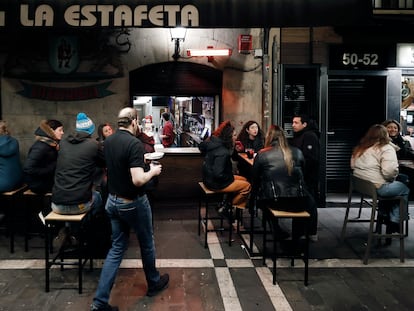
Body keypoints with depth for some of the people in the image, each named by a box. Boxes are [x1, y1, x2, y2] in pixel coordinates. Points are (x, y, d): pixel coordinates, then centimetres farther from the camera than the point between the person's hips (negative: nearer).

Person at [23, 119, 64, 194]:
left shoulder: (52, 144, 3)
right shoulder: (40, 147, -23)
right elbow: (28, 169, -27)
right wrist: (50, 170, -21)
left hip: (48, 179, 8)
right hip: (39, 184, -8)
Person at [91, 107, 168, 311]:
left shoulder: (108, 141, 2)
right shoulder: (134, 144, -24)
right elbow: (138, 180, -31)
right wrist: (153, 171, -12)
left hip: (113, 201, 7)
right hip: (133, 203, -7)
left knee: (117, 248, 12)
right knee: (146, 244, 16)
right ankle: (154, 283, 38)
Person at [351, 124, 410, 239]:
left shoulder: (360, 148, 9)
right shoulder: (386, 149, -13)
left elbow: (352, 165, 17)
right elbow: (390, 171, -26)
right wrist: (392, 178, -5)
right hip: (377, 188, -8)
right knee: (405, 189, 16)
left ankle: (384, 215, 37)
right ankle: (394, 222, 21)